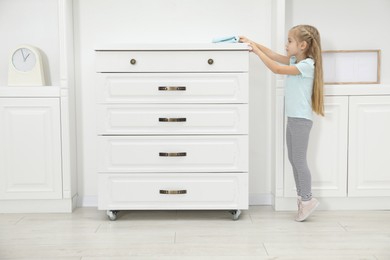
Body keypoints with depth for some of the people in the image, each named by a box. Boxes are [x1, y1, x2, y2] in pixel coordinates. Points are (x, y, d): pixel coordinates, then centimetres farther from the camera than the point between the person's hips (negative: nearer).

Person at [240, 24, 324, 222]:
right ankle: (302, 197, 22)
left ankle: (307, 200, 7)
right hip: (293, 118, 9)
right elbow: (273, 55, 11)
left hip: (301, 119, -9)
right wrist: (252, 43, 2)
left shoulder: (307, 64, -16)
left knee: (299, 160, -3)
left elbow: (277, 69, -23)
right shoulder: (295, 61, 11)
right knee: (293, 160, 13)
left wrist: (256, 51, -18)